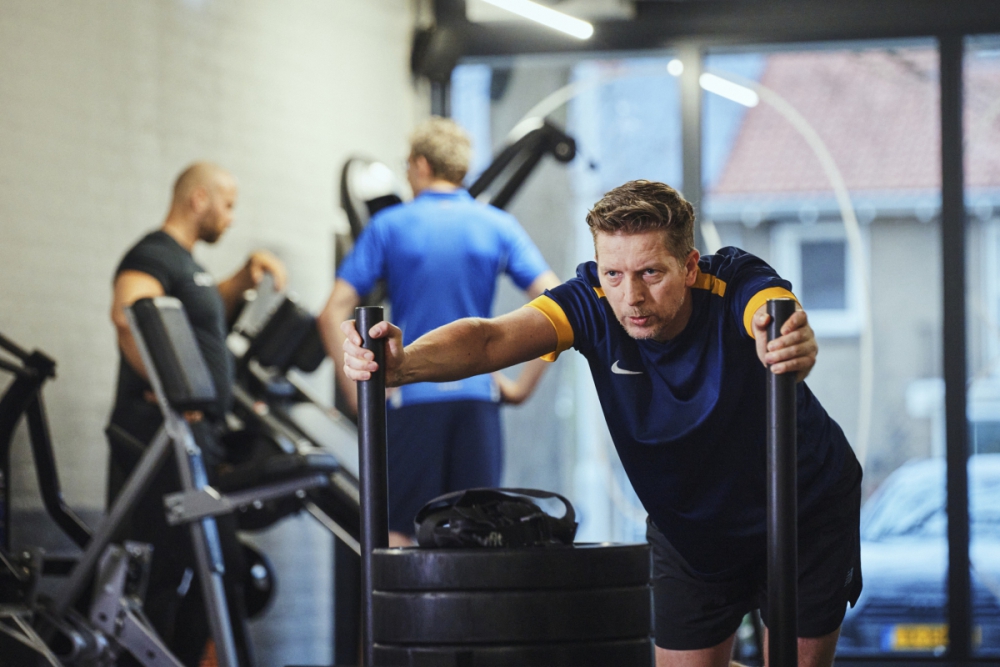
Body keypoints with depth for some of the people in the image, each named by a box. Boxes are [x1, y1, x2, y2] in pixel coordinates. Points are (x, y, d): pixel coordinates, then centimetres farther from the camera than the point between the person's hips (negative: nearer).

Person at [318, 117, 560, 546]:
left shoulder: (389, 226, 2)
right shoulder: (499, 227, 6)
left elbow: (334, 315, -5)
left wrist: (357, 395, -1)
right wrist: (523, 386, 3)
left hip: (411, 397, -2)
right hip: (477, 397, 2)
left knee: (393, 535, 1)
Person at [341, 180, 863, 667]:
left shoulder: (738, 286, -30)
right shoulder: (593, 304, -24)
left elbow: (776, 316, -54)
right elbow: (492, 338, -40)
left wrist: (793, 349, -80)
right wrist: (402, 363, -61)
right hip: (688, 524, 3)